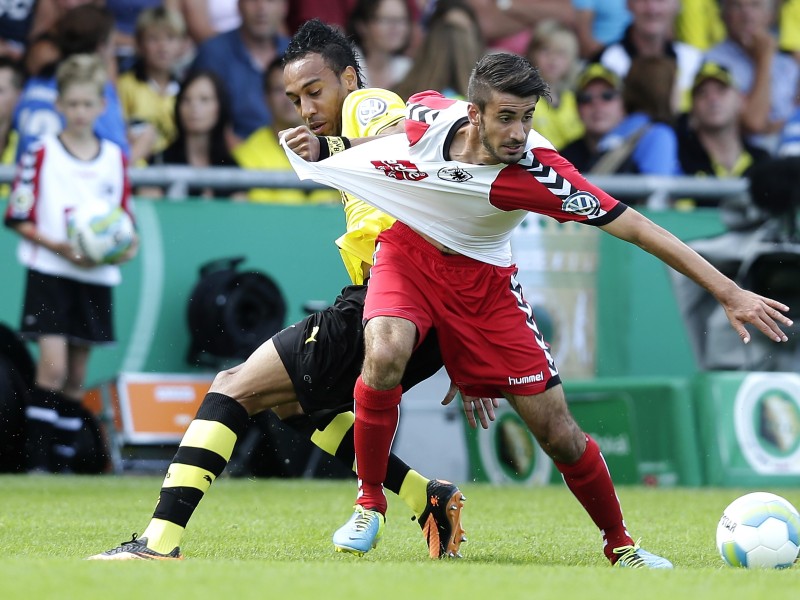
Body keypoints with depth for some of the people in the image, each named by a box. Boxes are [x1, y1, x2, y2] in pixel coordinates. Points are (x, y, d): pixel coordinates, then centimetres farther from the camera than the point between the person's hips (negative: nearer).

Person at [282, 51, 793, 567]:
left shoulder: (536, 172, -31)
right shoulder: (429, 115, -24)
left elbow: (635, 227, -32)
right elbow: (392, 109, 4)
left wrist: (729, 292, -34)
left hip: (482, 281, -1)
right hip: (407, 254, 1)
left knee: (558, 433, -3)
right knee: (385, 356, -33)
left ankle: (619, 543, 22)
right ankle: (370, 502, -11)